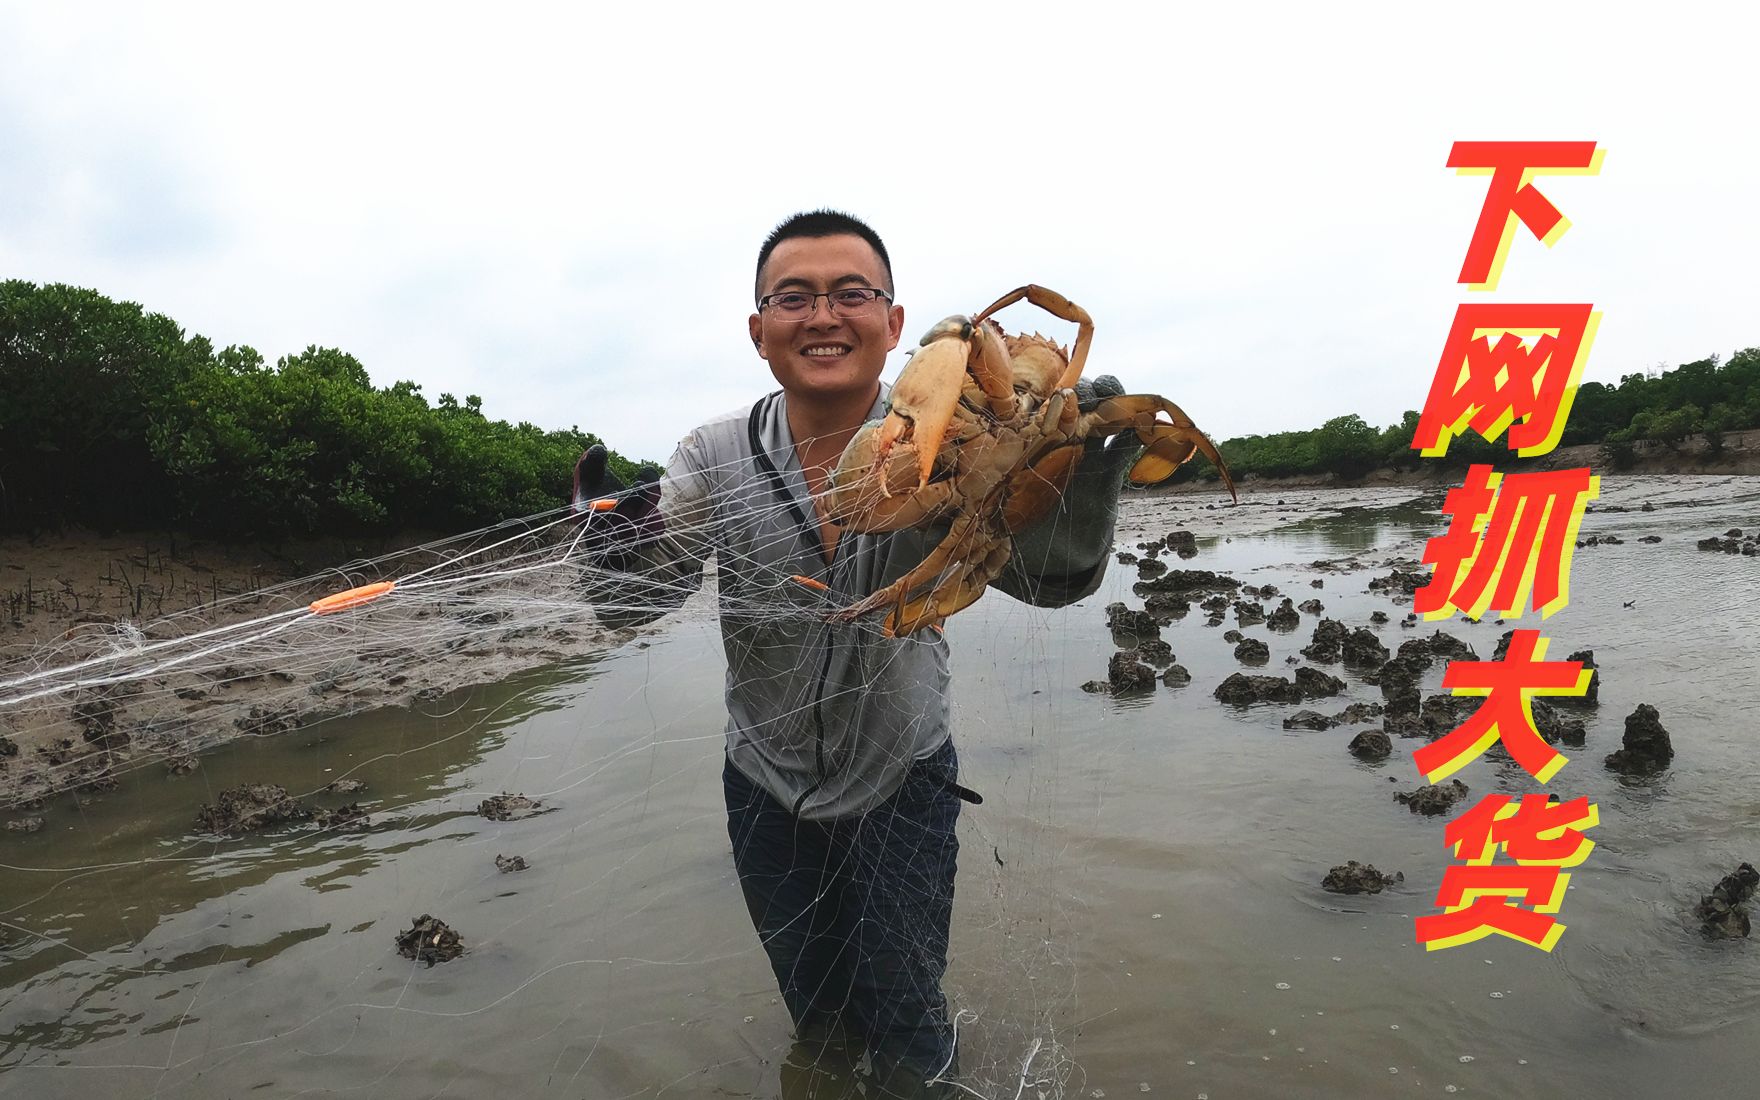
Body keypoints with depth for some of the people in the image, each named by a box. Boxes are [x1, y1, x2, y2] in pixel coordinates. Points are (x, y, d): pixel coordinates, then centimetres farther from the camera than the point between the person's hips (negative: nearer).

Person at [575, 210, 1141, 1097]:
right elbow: (633, 601, -18)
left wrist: (1077, 487, -47)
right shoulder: (716, 456, -15)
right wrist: (618, 535, -41)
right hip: (768, 785, 2)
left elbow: (1050, 577, -25)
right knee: (815, 1017, 25)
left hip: (903, 777, -2)